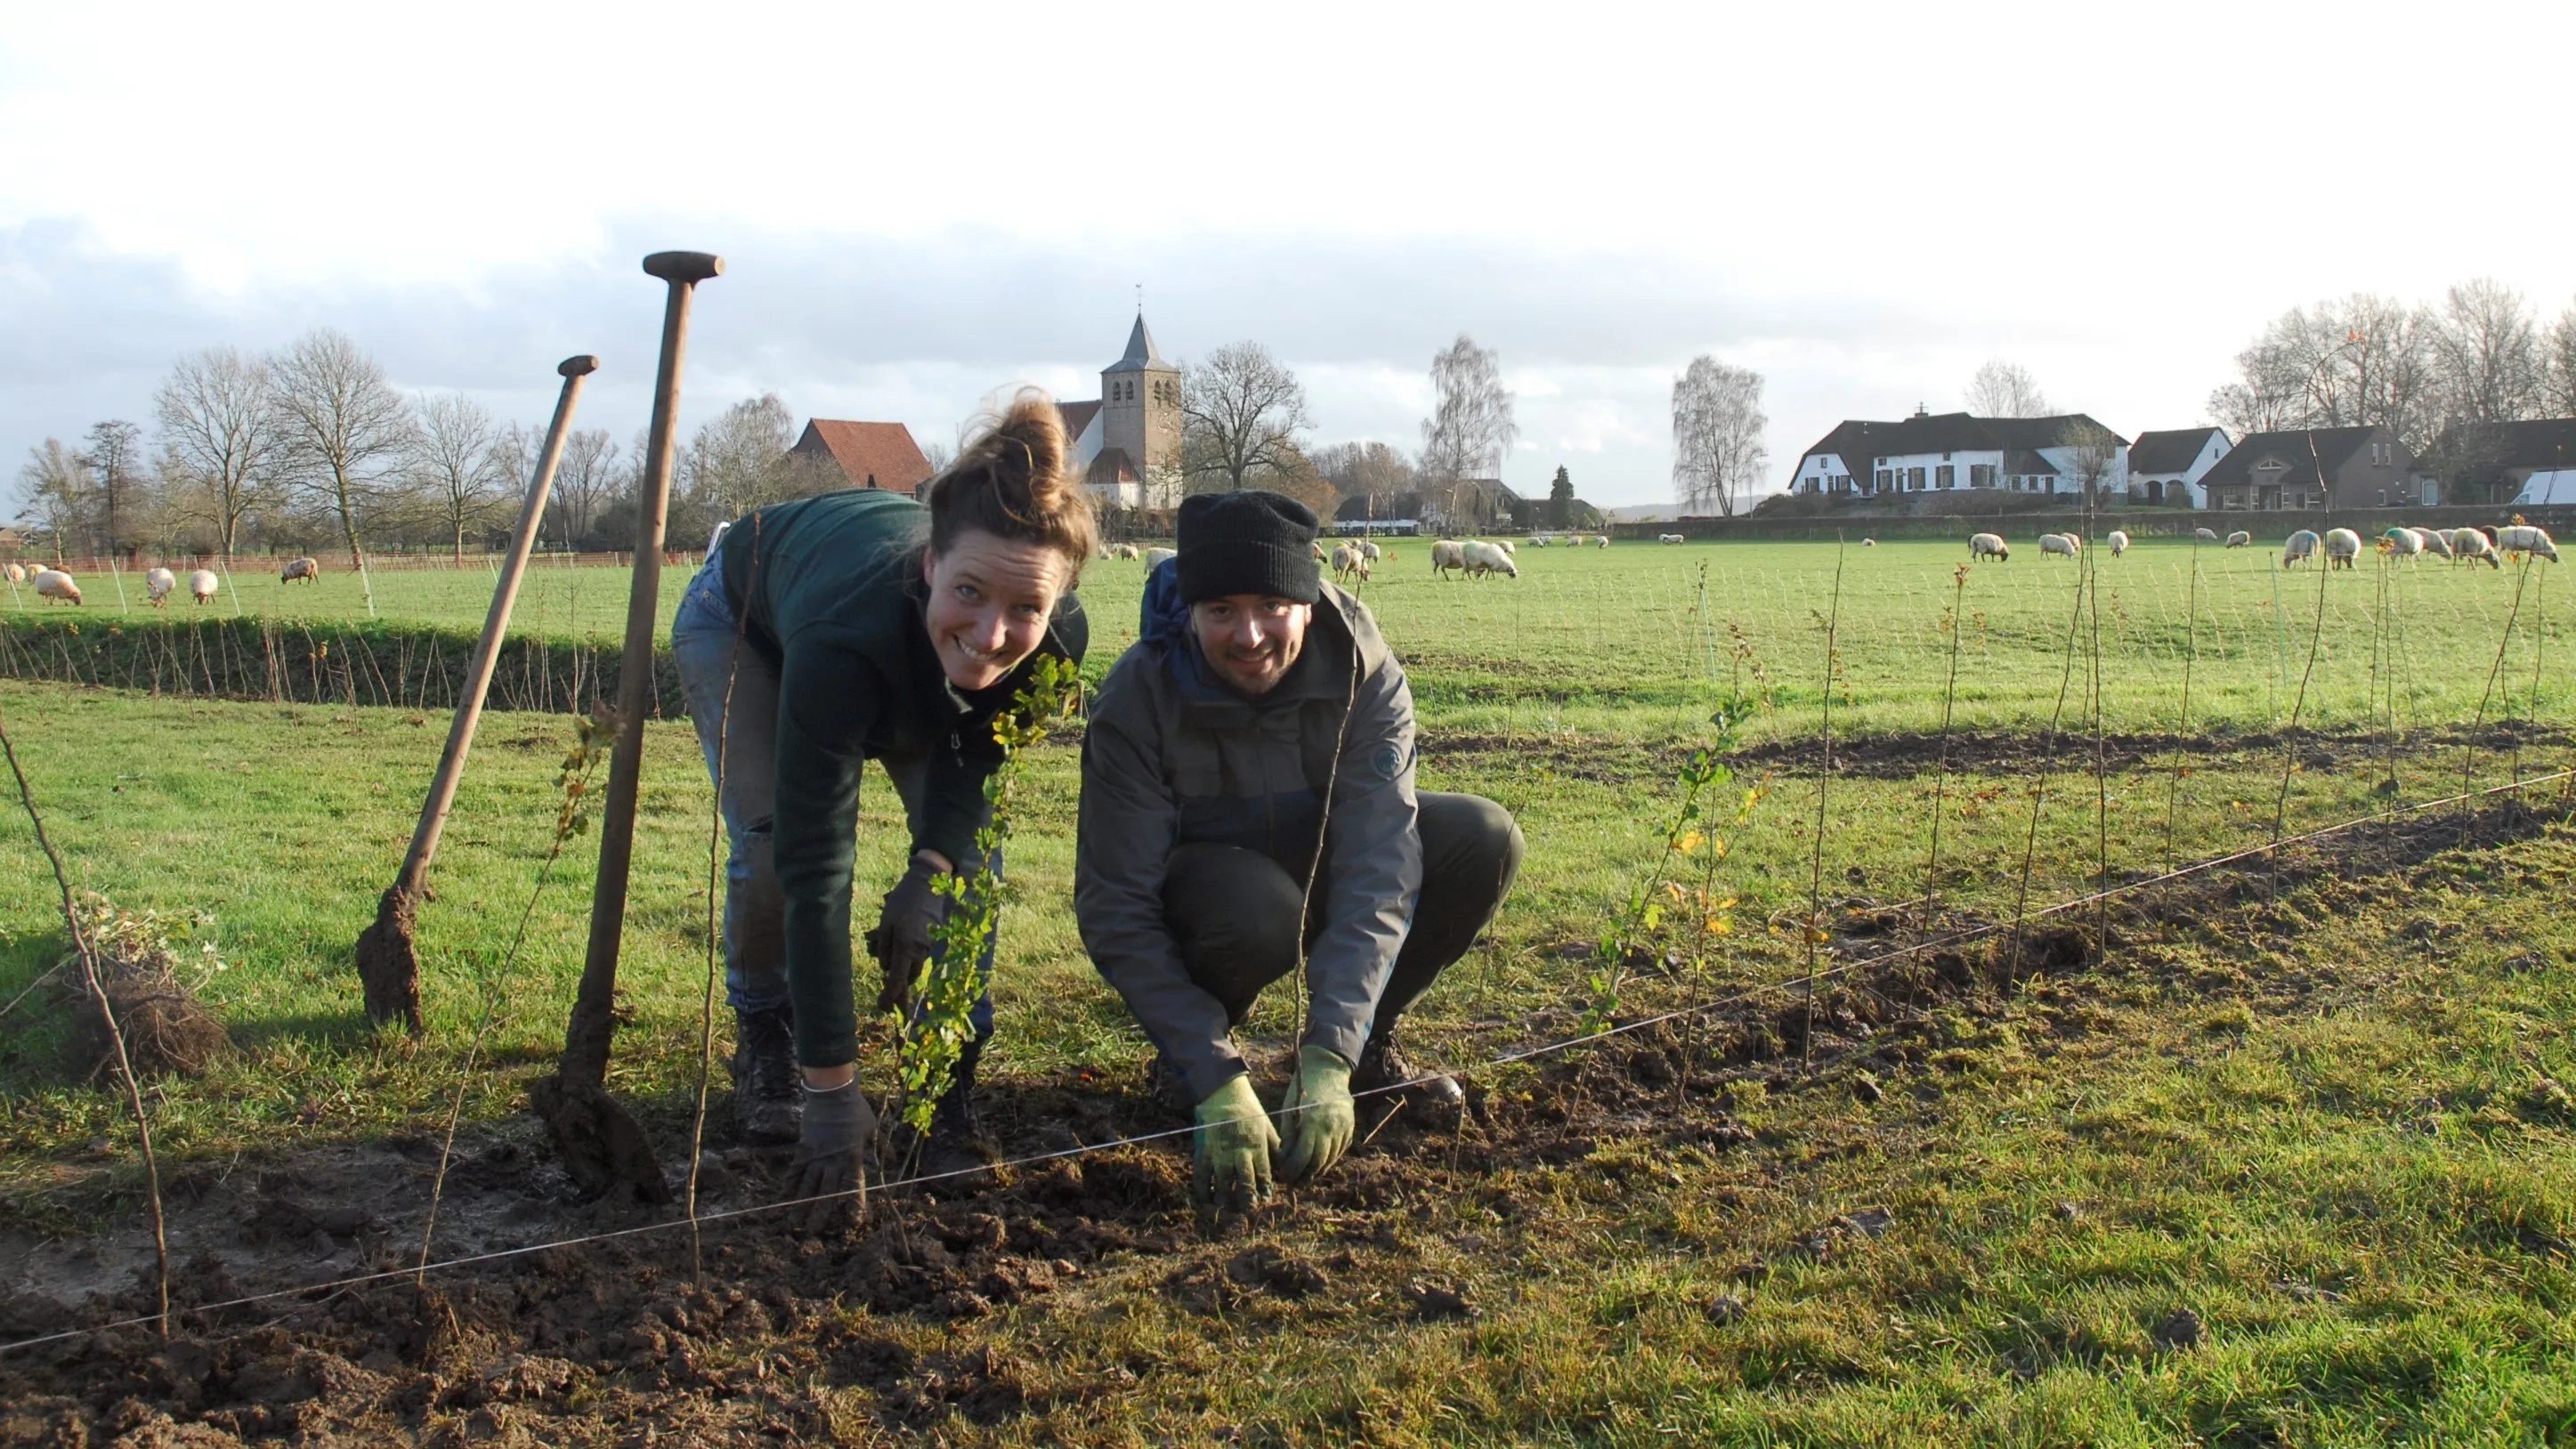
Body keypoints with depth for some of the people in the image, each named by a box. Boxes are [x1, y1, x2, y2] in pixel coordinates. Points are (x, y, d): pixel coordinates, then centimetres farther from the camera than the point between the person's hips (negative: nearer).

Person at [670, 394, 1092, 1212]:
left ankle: (948, 1086, -1)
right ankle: (764, 1045, 9)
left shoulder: (1058, 639, -36)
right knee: (772, 842, -20)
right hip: (741, 620, -3)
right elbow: (815, 870, -45)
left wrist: (933, 868, -30)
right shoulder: (847, 636, -49)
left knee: (964, 844, -15)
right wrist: (833, 1094, -42)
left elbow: (978, 748, -12)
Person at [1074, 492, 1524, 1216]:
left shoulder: (1366, 675, -24)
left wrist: (1329, 1062, -40)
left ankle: (1367, 1045, 0)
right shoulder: (1134, 704, -28)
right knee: (1259, 912, -38)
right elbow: (1117, 912, -29)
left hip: (1317, 852, 3)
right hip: (1196, 880, -3)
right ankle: (1187, 1059, -5)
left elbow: (1376, 867, -30)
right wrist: (1218, 1087, -37)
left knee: (1484, 841, -20)